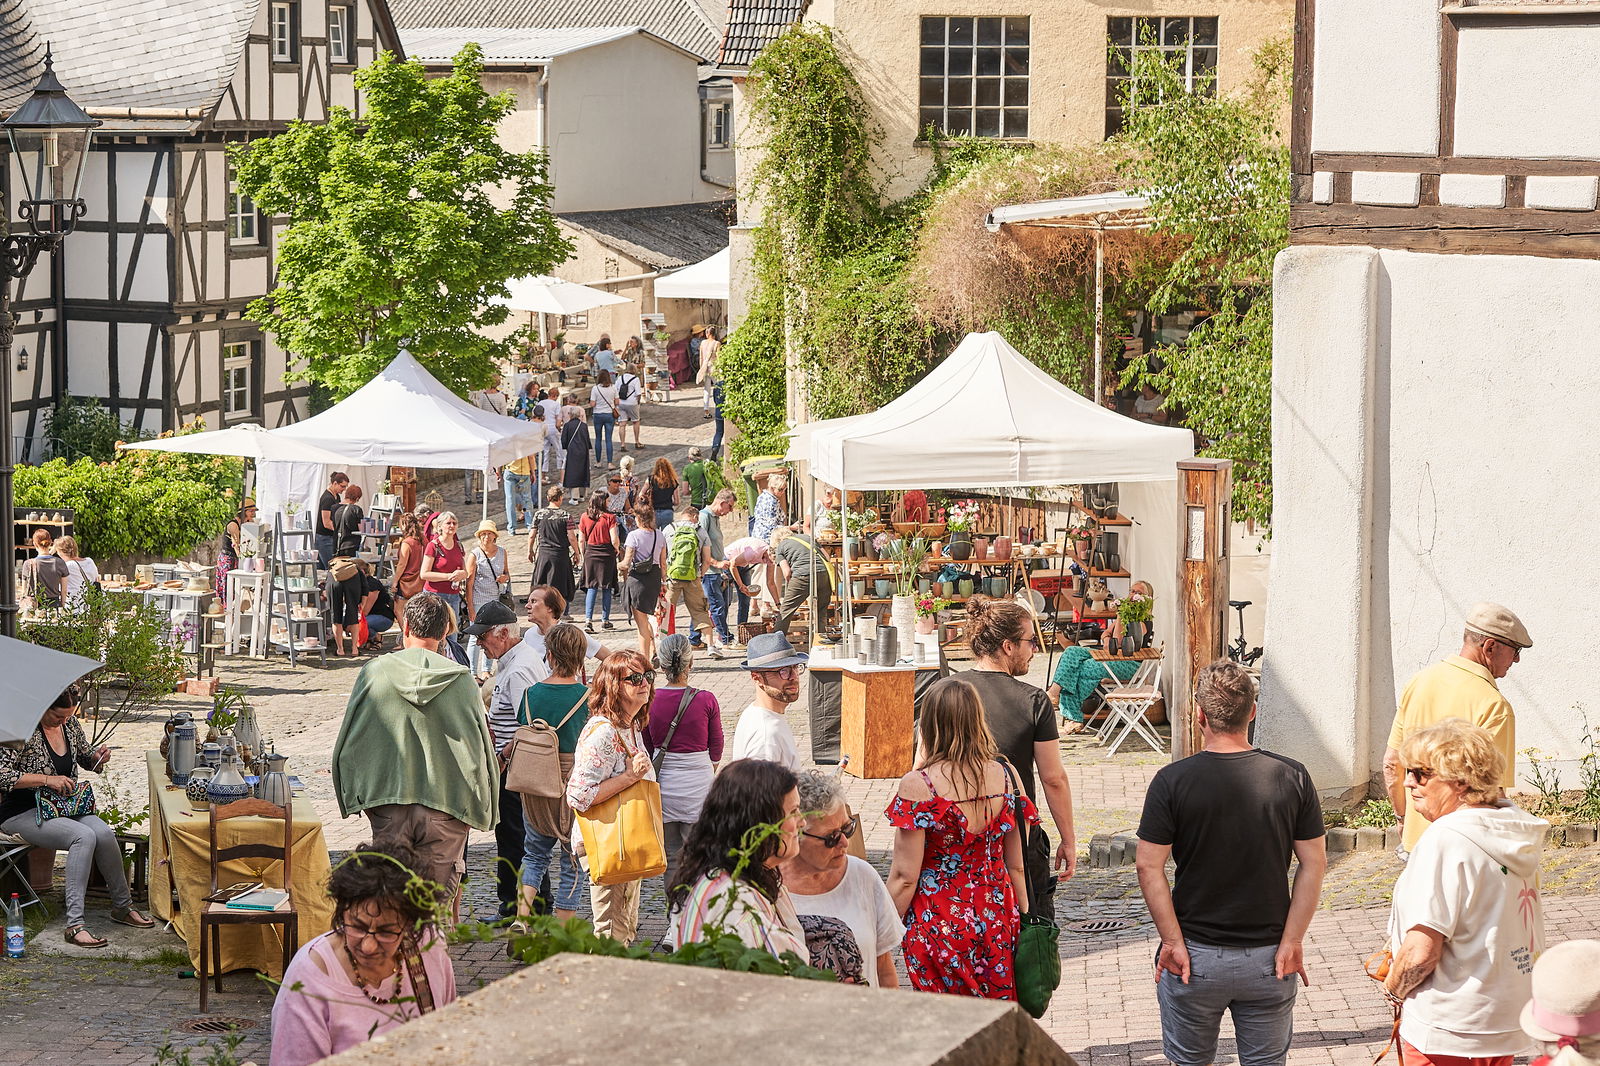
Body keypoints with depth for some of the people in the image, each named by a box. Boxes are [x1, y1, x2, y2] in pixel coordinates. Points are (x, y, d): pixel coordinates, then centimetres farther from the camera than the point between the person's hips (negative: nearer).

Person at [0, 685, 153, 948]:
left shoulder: (69, 724, 6)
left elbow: (85, 758, 22)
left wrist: (97, 757, -3)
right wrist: (47, 779, -26)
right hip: (22, 813, -6)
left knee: (104, 833, -24)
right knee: (84, 836, -31)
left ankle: (123, 906, -5)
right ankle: (74, 925, -34)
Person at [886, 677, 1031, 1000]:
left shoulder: (918, 786, -15)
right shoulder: (1005, 776, 0)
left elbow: (904, 877, -13)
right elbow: (1017, 866, 7)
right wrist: (1024, 923, 19)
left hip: (939, 923, -4)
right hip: (999, 920, 4)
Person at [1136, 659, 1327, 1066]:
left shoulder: (1172, 781, -11)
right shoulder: (1291, 777, -6)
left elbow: (1149, 868, -12)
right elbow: (1314, 864, -5)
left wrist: (1173, 941, -8)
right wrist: (1292, 941, -3)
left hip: (1195, 956, -1)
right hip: (1267, 957, 1)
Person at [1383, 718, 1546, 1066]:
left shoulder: (1444, 841, -22)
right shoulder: (1516, 829, 4)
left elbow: (1421, 951, -26)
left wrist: (1394, 985, -5)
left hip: (1447, 1037, -8)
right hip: (1508, 1021, 8)